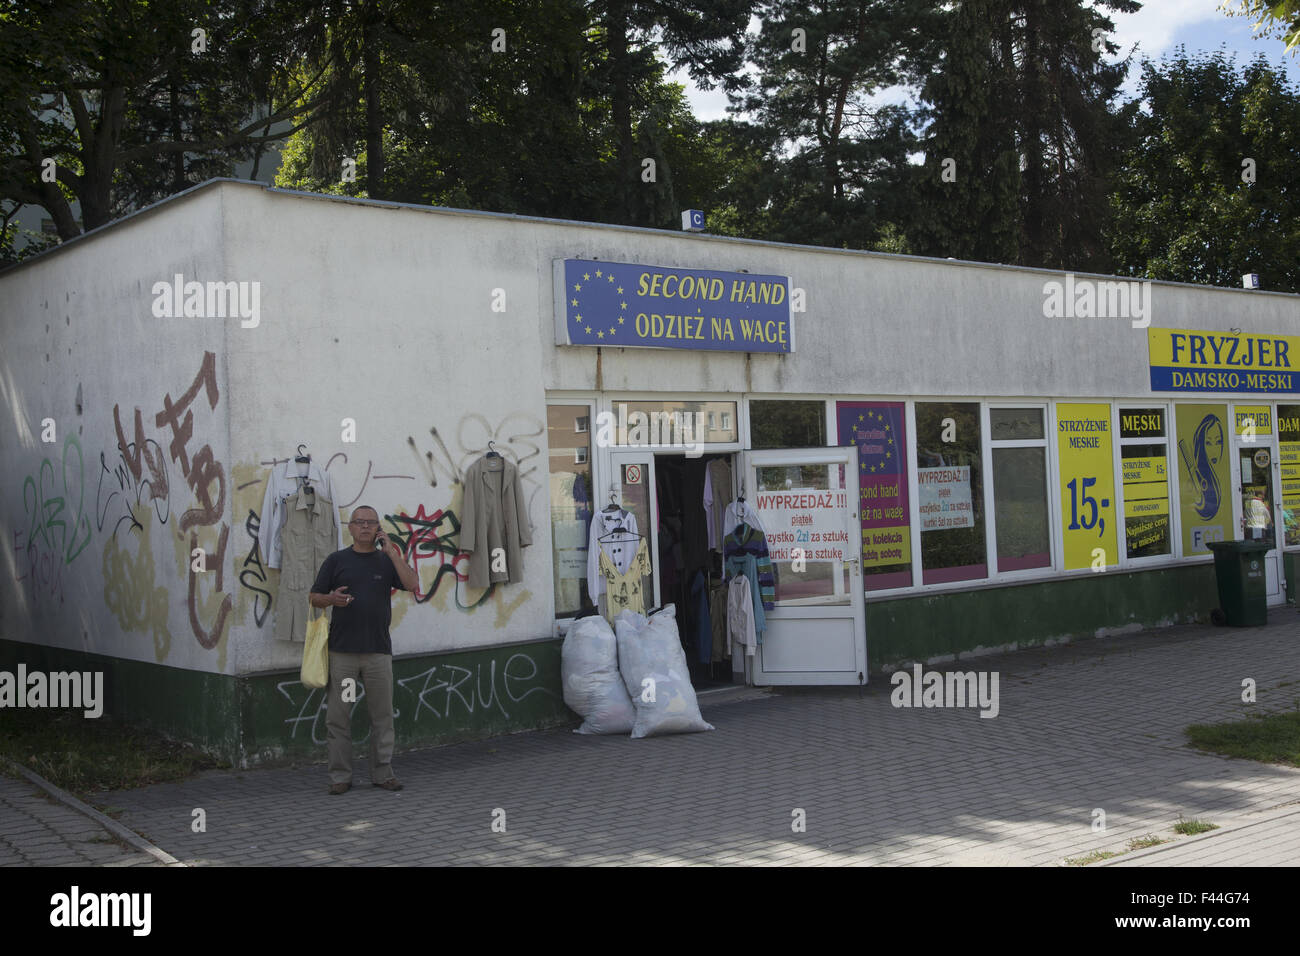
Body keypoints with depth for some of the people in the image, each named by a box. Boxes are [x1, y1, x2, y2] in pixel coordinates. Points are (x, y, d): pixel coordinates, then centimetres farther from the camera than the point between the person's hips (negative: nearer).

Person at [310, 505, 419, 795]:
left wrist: (391, 551, -7)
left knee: (382, 715, 5)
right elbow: (314, 597, 9)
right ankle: (340, 775, 11)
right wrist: (332, 599, -13)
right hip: (342, 650, -1)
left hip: (378, 650, 1)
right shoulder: (336, 560, 7)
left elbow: (412, 584, -6)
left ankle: (383, 772, 15)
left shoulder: (388, 560, 10)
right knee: (338, 716, 2)